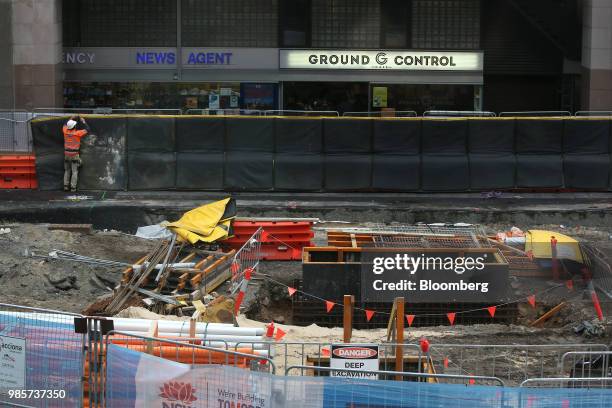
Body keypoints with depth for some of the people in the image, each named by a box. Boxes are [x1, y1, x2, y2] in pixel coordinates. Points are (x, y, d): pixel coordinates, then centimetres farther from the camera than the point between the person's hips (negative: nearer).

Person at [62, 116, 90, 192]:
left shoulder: (66, 131, -2)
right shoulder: (77, 133, -14)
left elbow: (65, 125, 22)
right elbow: (87, 130, -4)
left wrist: (71, 119, 24)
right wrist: (83, 122, 8)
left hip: (66, 153, 4)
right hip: (74, 154, -4)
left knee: (67, 171, 14)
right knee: (74, 172, 0)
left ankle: (66, 186, 7)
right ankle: (73, 187, -5)